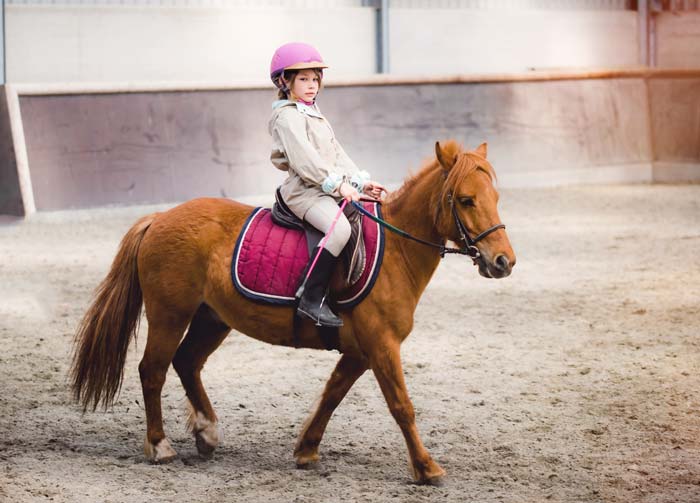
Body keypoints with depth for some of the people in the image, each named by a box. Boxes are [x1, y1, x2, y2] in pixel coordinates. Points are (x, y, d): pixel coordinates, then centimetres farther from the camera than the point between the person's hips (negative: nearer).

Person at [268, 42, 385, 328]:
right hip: (304, 191, -10)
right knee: (340, 228, -33)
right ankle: (312, 301, -33)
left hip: (329, 189, 10)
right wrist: (337, 184, -25)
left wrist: (360, 181, 9)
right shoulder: (288, 117, -8)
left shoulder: (314, 115, 23)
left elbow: (336, 153, 21)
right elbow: (304, 159, -19)